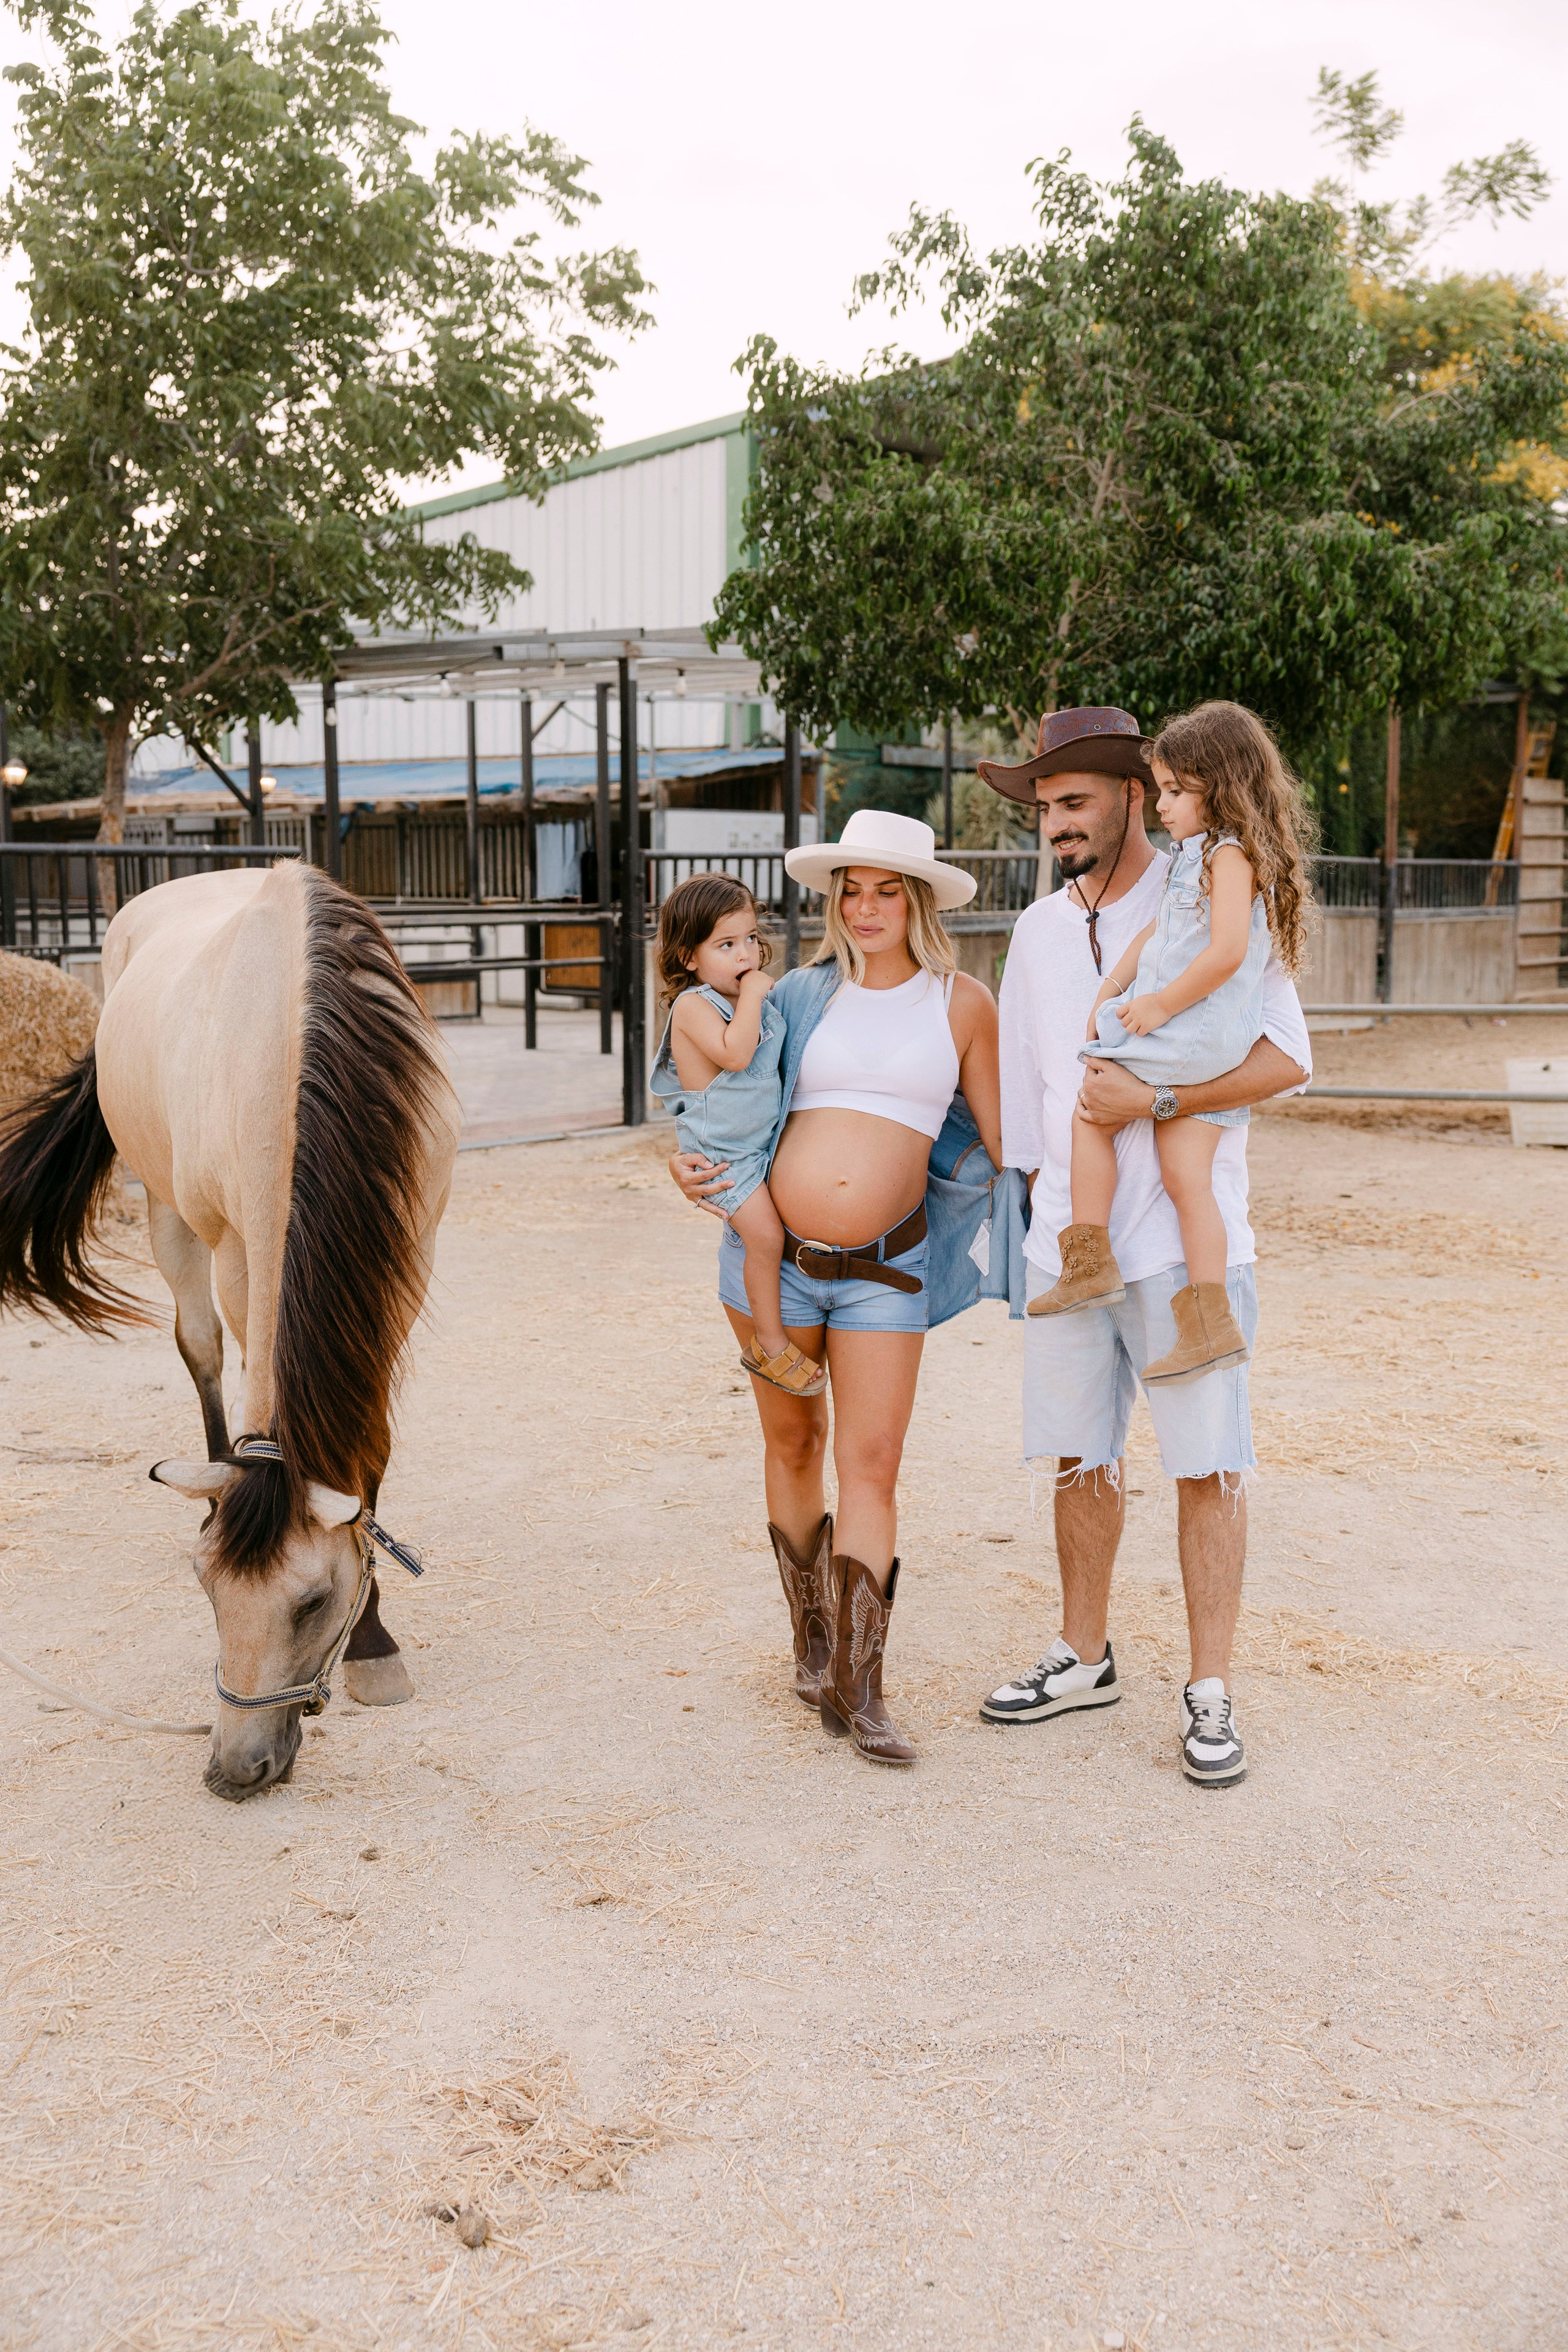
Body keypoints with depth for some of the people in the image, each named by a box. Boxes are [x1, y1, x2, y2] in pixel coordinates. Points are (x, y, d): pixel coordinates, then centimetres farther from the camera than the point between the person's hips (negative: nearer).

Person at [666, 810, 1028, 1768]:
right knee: (793, 1444, 12)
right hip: (773, 1250, 2)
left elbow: (1001, 1138, 10)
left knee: (871, 1466, -5)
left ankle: (856, 1685, -2)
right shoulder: (801, 995, 6)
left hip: (884, 1268, -2)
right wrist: (692, 1162, -3)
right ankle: (814, 1638, 29)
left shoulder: (962, 1003, 3)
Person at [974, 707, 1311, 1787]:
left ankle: (1211, 1695, 9)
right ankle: (1084, 1658, 27)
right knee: (1082, 1457, 12)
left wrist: (1155, 1100, -21)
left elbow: (1287, 1060, -12)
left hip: (1184, 1243, -5)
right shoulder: (1039, 931, 12)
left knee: (1208, 1465, 0)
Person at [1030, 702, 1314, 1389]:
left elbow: (1227, 951, -24)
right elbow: (1154, 935, 23)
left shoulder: (1230, 853, -13)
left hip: (1197, 1034, -9)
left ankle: (1089, 1262, 8)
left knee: (1090, 1112, 3)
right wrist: (1110, 993, 12)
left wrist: (1160, 1004, -17)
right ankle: (1208, 1324, 2)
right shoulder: (1197, 856, 18)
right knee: (1186, 1177, 4)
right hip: (1194, 1050, 9)